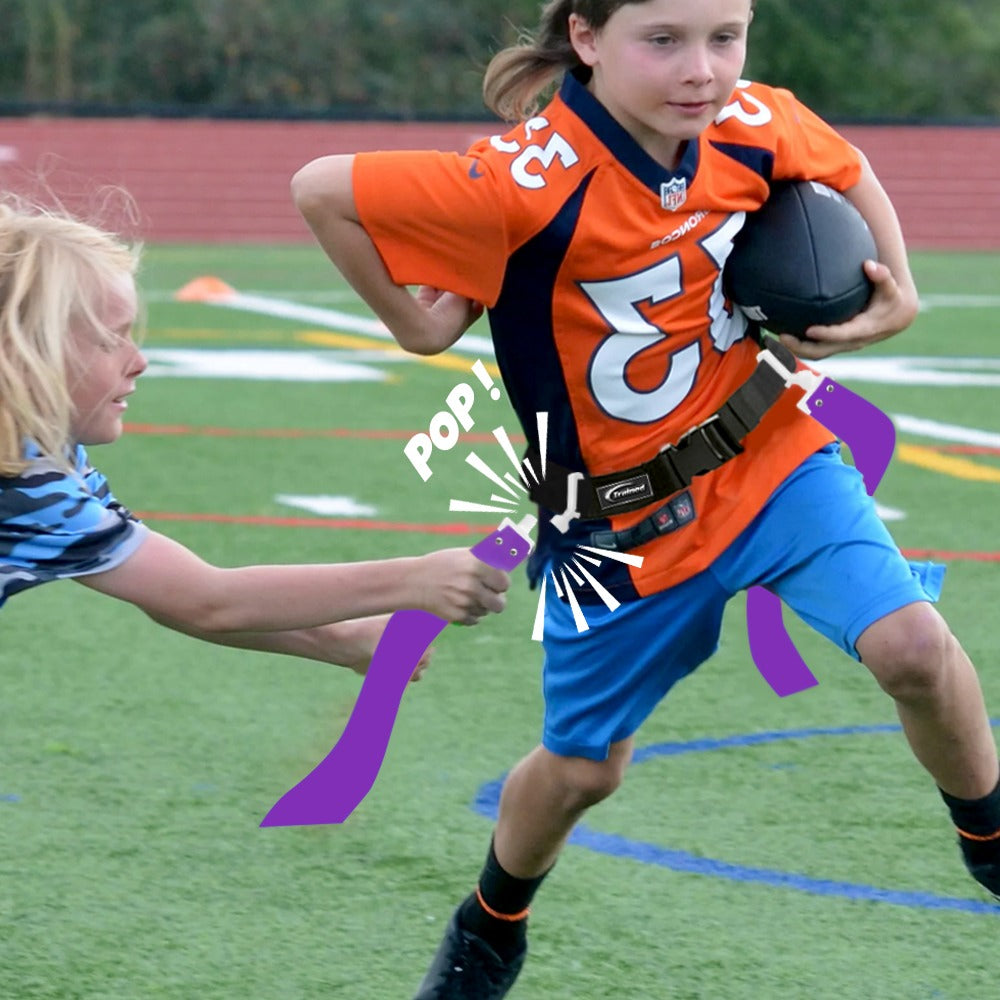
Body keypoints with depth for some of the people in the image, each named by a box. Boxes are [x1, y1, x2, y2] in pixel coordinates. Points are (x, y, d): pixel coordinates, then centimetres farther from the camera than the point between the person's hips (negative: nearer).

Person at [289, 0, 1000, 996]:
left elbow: (849, 171, 9)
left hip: (768, 456, 3)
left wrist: (894, 294, -5)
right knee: (579, 766, 12)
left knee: (912, 647, -17)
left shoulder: (756, 127, -16)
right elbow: (320, 190, -25)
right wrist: (415, 322, -14)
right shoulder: (529, 182, -31)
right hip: (616, 514, -3)